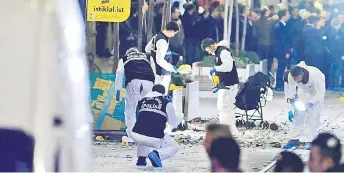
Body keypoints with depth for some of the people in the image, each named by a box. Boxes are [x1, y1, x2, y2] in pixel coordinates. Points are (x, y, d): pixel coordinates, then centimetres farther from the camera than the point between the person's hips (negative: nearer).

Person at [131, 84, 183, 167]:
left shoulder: (141, 101, 16)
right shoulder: (166, 103, 6)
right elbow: (174, 123, 16)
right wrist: (180, 119, 40)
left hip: (136, 135, 4)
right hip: (154, 138, -4)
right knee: (175, 147, 20)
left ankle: (141, 158, 20)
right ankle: (156, 154, -9)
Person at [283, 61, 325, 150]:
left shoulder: (315, 75, -43)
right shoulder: (290, 77, -33)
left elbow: (320, 93, -31)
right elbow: (290, 93, -20)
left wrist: (310, 103, -41)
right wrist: (290, 109, -26)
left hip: (316, 92, -3)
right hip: (303, 91, 3)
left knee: (313, 116, -11)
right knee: (298, 114, -1)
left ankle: (310, 141, -7)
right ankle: (295, 139, 8)